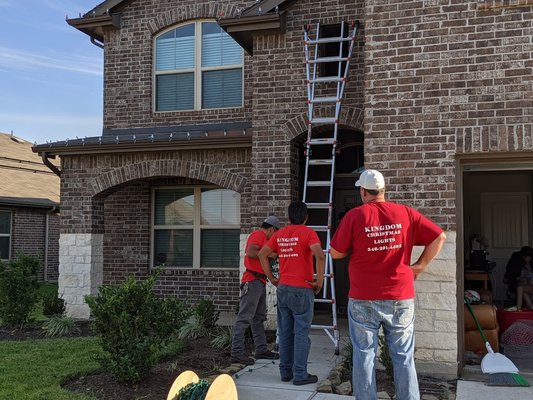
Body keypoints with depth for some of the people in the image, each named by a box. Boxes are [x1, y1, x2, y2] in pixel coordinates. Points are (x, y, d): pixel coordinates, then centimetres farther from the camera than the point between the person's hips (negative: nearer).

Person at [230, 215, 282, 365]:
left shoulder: (261, 237, 23)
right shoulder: (258, 234, -8)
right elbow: (250, 252, -23)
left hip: (259, 282, 11)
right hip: (252, 281, -11)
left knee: (259, 318, 14)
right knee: (244, 317, -10)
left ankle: (261, 349, 21)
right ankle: (237, 352, -10)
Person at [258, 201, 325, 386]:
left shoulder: (279, 234, 9)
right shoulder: (308, 233, -8)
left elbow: (262, 254, 9)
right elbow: (320, 256, -23)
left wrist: (271, 278, 12)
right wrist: (319, 281, -13)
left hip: (283, 288, 5)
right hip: (302, 290, -5)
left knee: (285, 332, 11)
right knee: (301, 333, 1)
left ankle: (285, 371, 18)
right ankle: (300, 374, 5)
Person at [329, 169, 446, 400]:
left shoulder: (354, 216, -6)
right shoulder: (406, 213, 0)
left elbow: (335, 253, -1)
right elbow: (439, 237, 1)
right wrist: (419, 265, 7)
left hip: (363, 299, -2)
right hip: (400, 297, 2)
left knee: (364, 355, 8)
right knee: (403, 357, 10)